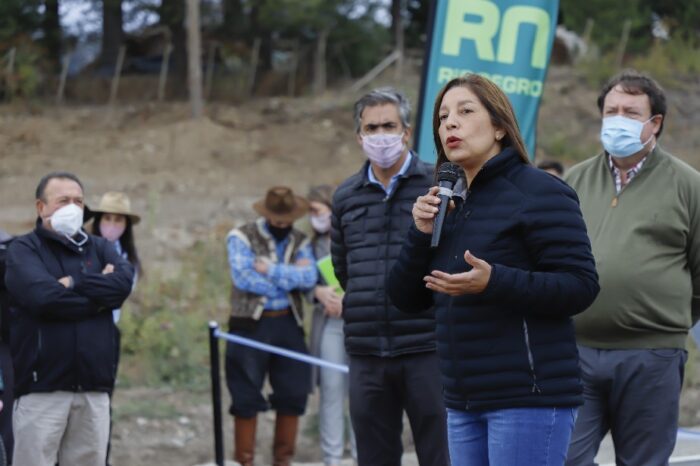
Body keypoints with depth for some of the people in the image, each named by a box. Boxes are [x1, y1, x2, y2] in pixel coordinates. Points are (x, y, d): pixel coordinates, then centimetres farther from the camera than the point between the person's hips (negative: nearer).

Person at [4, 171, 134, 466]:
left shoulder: (99, 248, 16)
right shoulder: (23, 250, 2)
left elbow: (124, 282, -4)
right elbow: (43, 297, -16)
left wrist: (74, 283, -11)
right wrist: (99, 295, -4)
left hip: (94, 387, 5)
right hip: (42, 386, -5)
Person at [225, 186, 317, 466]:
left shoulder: (300, 241, 12)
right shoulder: (242, 237, 1)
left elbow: (309, 278, -6)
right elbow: (243, 277, -15)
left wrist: (271, 269, -15)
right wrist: (289, 278, -9)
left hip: (288, 324, 4)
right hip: (250, 324, -4)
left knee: (293, 394, 4)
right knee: (246, 398, -2)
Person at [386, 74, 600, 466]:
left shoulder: (539, 192, -7)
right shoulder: (448, 202, 17)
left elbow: (581, 286, -16)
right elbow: (407, 299, 15)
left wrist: (493, 282, -26)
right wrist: (421, 234, -2)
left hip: (529, 401, -8)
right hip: (465, 404, 8)